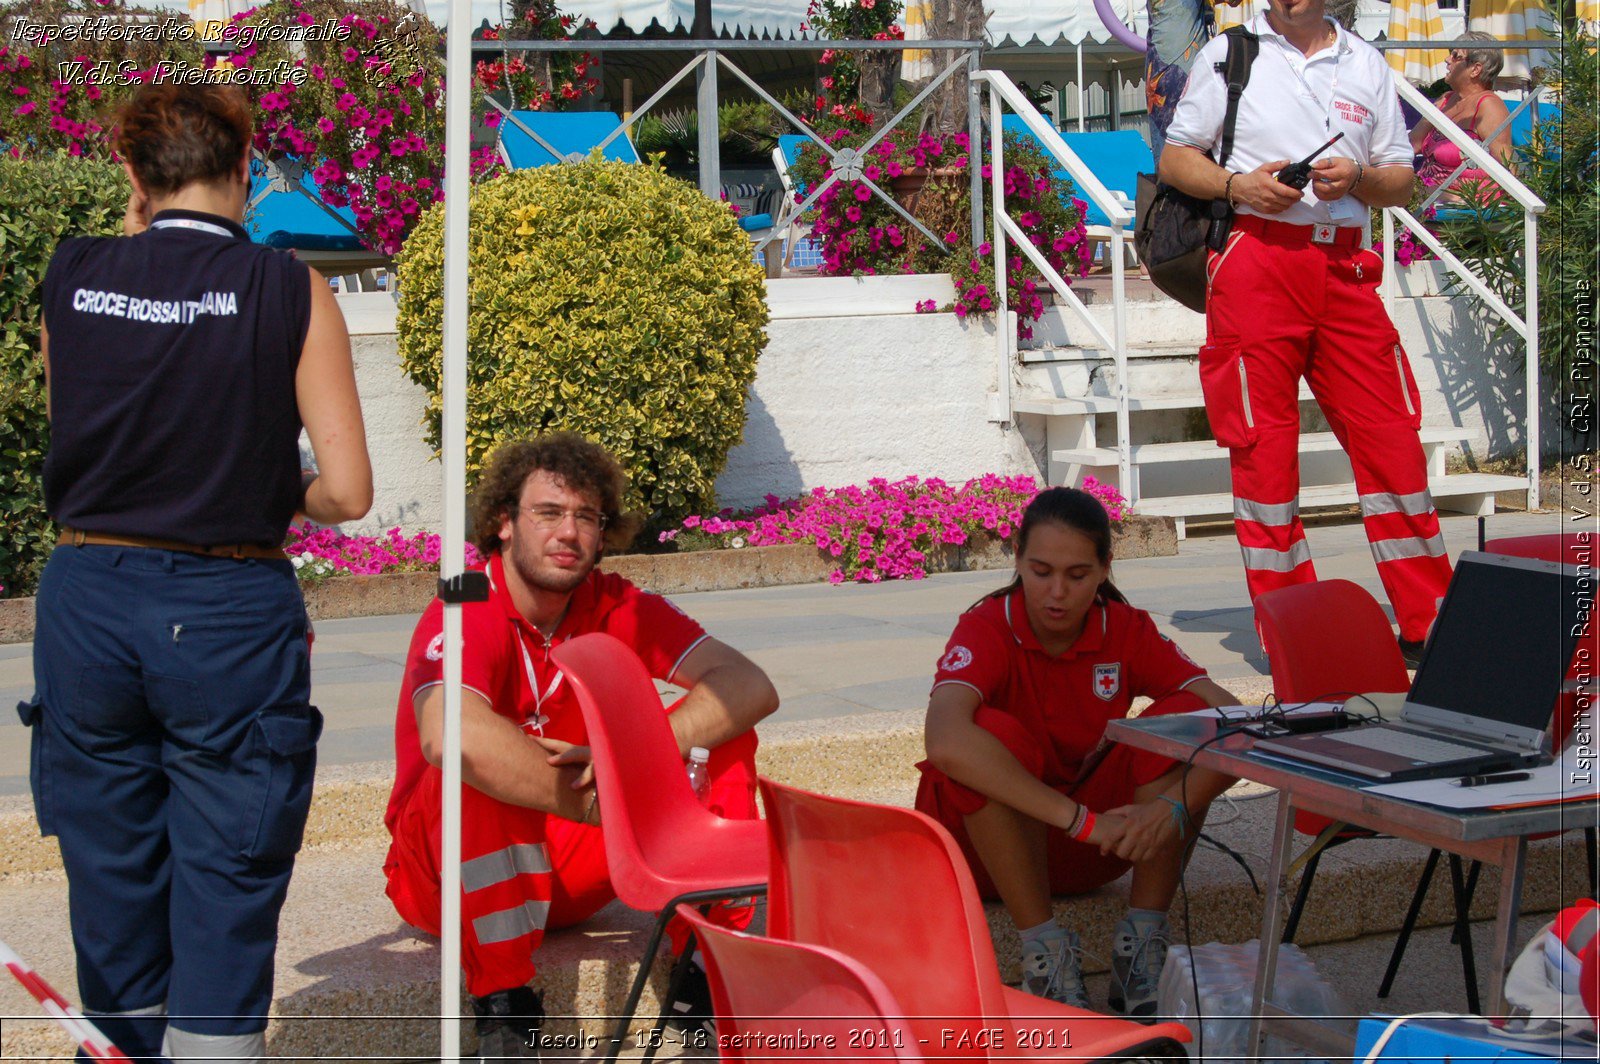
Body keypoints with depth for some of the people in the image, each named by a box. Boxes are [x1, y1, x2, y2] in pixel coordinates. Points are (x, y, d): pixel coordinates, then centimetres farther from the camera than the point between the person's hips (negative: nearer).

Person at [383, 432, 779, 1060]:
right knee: (476, 769, -36)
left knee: (719, 735, -8)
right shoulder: (464, 615, -19)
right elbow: (449, 735, -42)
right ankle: (503, 1013, -29)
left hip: (568, 872, 5)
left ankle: (709, 970, -13)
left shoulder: (615, 607, -3)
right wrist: (609, 806, -35)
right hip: (449, 881, -5)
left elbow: (752, 687, -14)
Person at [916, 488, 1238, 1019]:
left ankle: (1142, 945, -19)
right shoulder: (988, 628, -18)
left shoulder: (1127, 631, -8)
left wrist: (1174, 806, -37)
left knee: (1185, 720, -20)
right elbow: (946, 742, -40)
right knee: (997, 734, -34)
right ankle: (1044, 952, -25)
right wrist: (1083, 820, -42)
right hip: (987, 839, -3)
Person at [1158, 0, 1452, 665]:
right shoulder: (1228, 55, 9)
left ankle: (1428, 625, 6)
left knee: (1393, 442, -1)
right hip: (1256, 257, -2)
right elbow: (1175, 160, 9)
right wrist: (1236, 185, -10)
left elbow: (1401, 182, 18)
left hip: (1345, 268, 3)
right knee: (1264, 449, -3)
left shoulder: (1366, 63, 17)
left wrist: (1357, 177, -4)